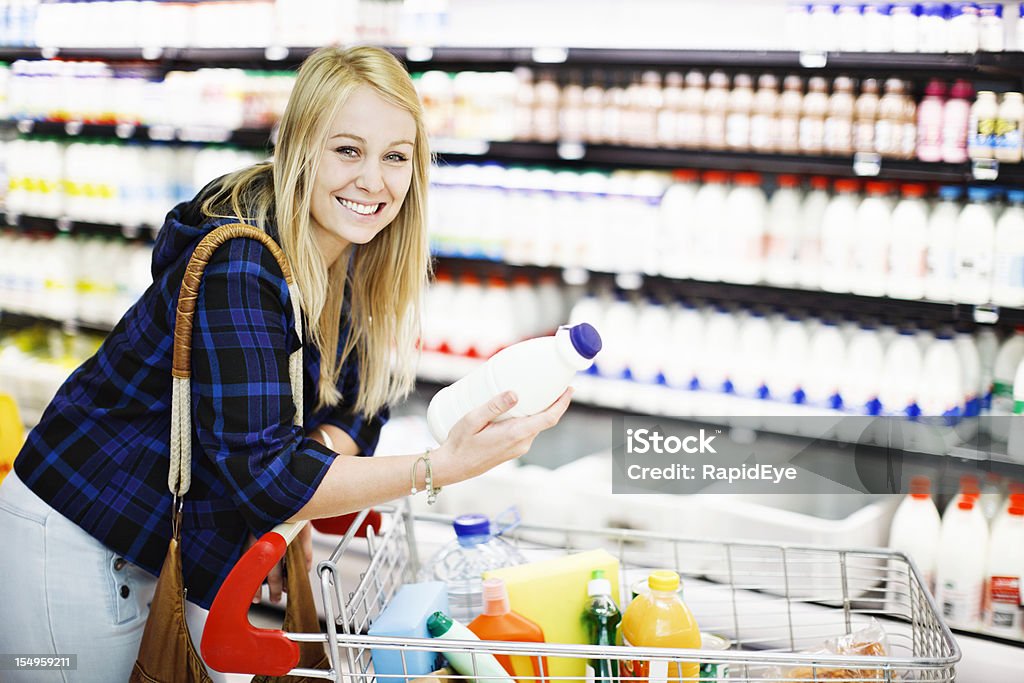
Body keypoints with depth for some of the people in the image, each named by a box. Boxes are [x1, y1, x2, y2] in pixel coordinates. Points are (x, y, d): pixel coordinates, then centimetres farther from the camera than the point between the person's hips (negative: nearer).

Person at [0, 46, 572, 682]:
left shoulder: (363, 260, -5)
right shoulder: (238, 264, -30)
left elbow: (357, 409, 0)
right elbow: (261, 472, -33)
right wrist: (447, 464, -40)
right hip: (80, 549, -7)